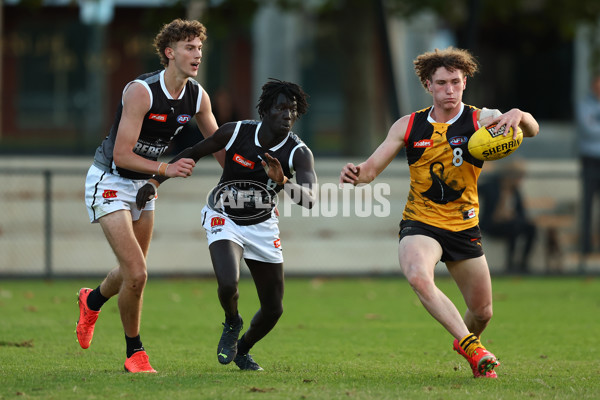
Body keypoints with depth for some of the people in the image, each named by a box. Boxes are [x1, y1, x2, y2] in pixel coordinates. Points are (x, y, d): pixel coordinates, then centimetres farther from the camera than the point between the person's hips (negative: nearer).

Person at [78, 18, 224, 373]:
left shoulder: (198, 96, -6)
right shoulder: (141, 91, -27)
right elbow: (122, 155, -28)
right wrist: (166, 168, -39)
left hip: (144, 184, 7)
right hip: (110, 181, -7)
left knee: (133, 273, 17)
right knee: (137, 274, -15)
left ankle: (93, 300, 50)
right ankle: (134, 352, 5)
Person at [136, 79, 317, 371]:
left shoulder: (299, 154, -19)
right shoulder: (236, 132, -18)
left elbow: (309, 200, -34)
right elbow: (194, 153, -2)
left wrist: (283, 181, -53)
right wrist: (155, 182, -3)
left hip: (262, 225, 2)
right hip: (224, 218, -2)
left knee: (273, 309, 5)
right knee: (228, 284, -30)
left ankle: (242, 350, 37)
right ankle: (232, 323, 6)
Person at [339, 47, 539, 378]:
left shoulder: (481, 120, -6)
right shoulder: (409, 126, 0)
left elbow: (530, 130, -21)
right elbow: (372, 167, 2)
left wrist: (519, 116, -46)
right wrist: (356, 173, -23)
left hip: (464, 227, 1)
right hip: (420, 225, -1)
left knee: (482, 312, 10)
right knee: (419, 277, -35)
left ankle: (466, 342, 46)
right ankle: (471, 347, -30)